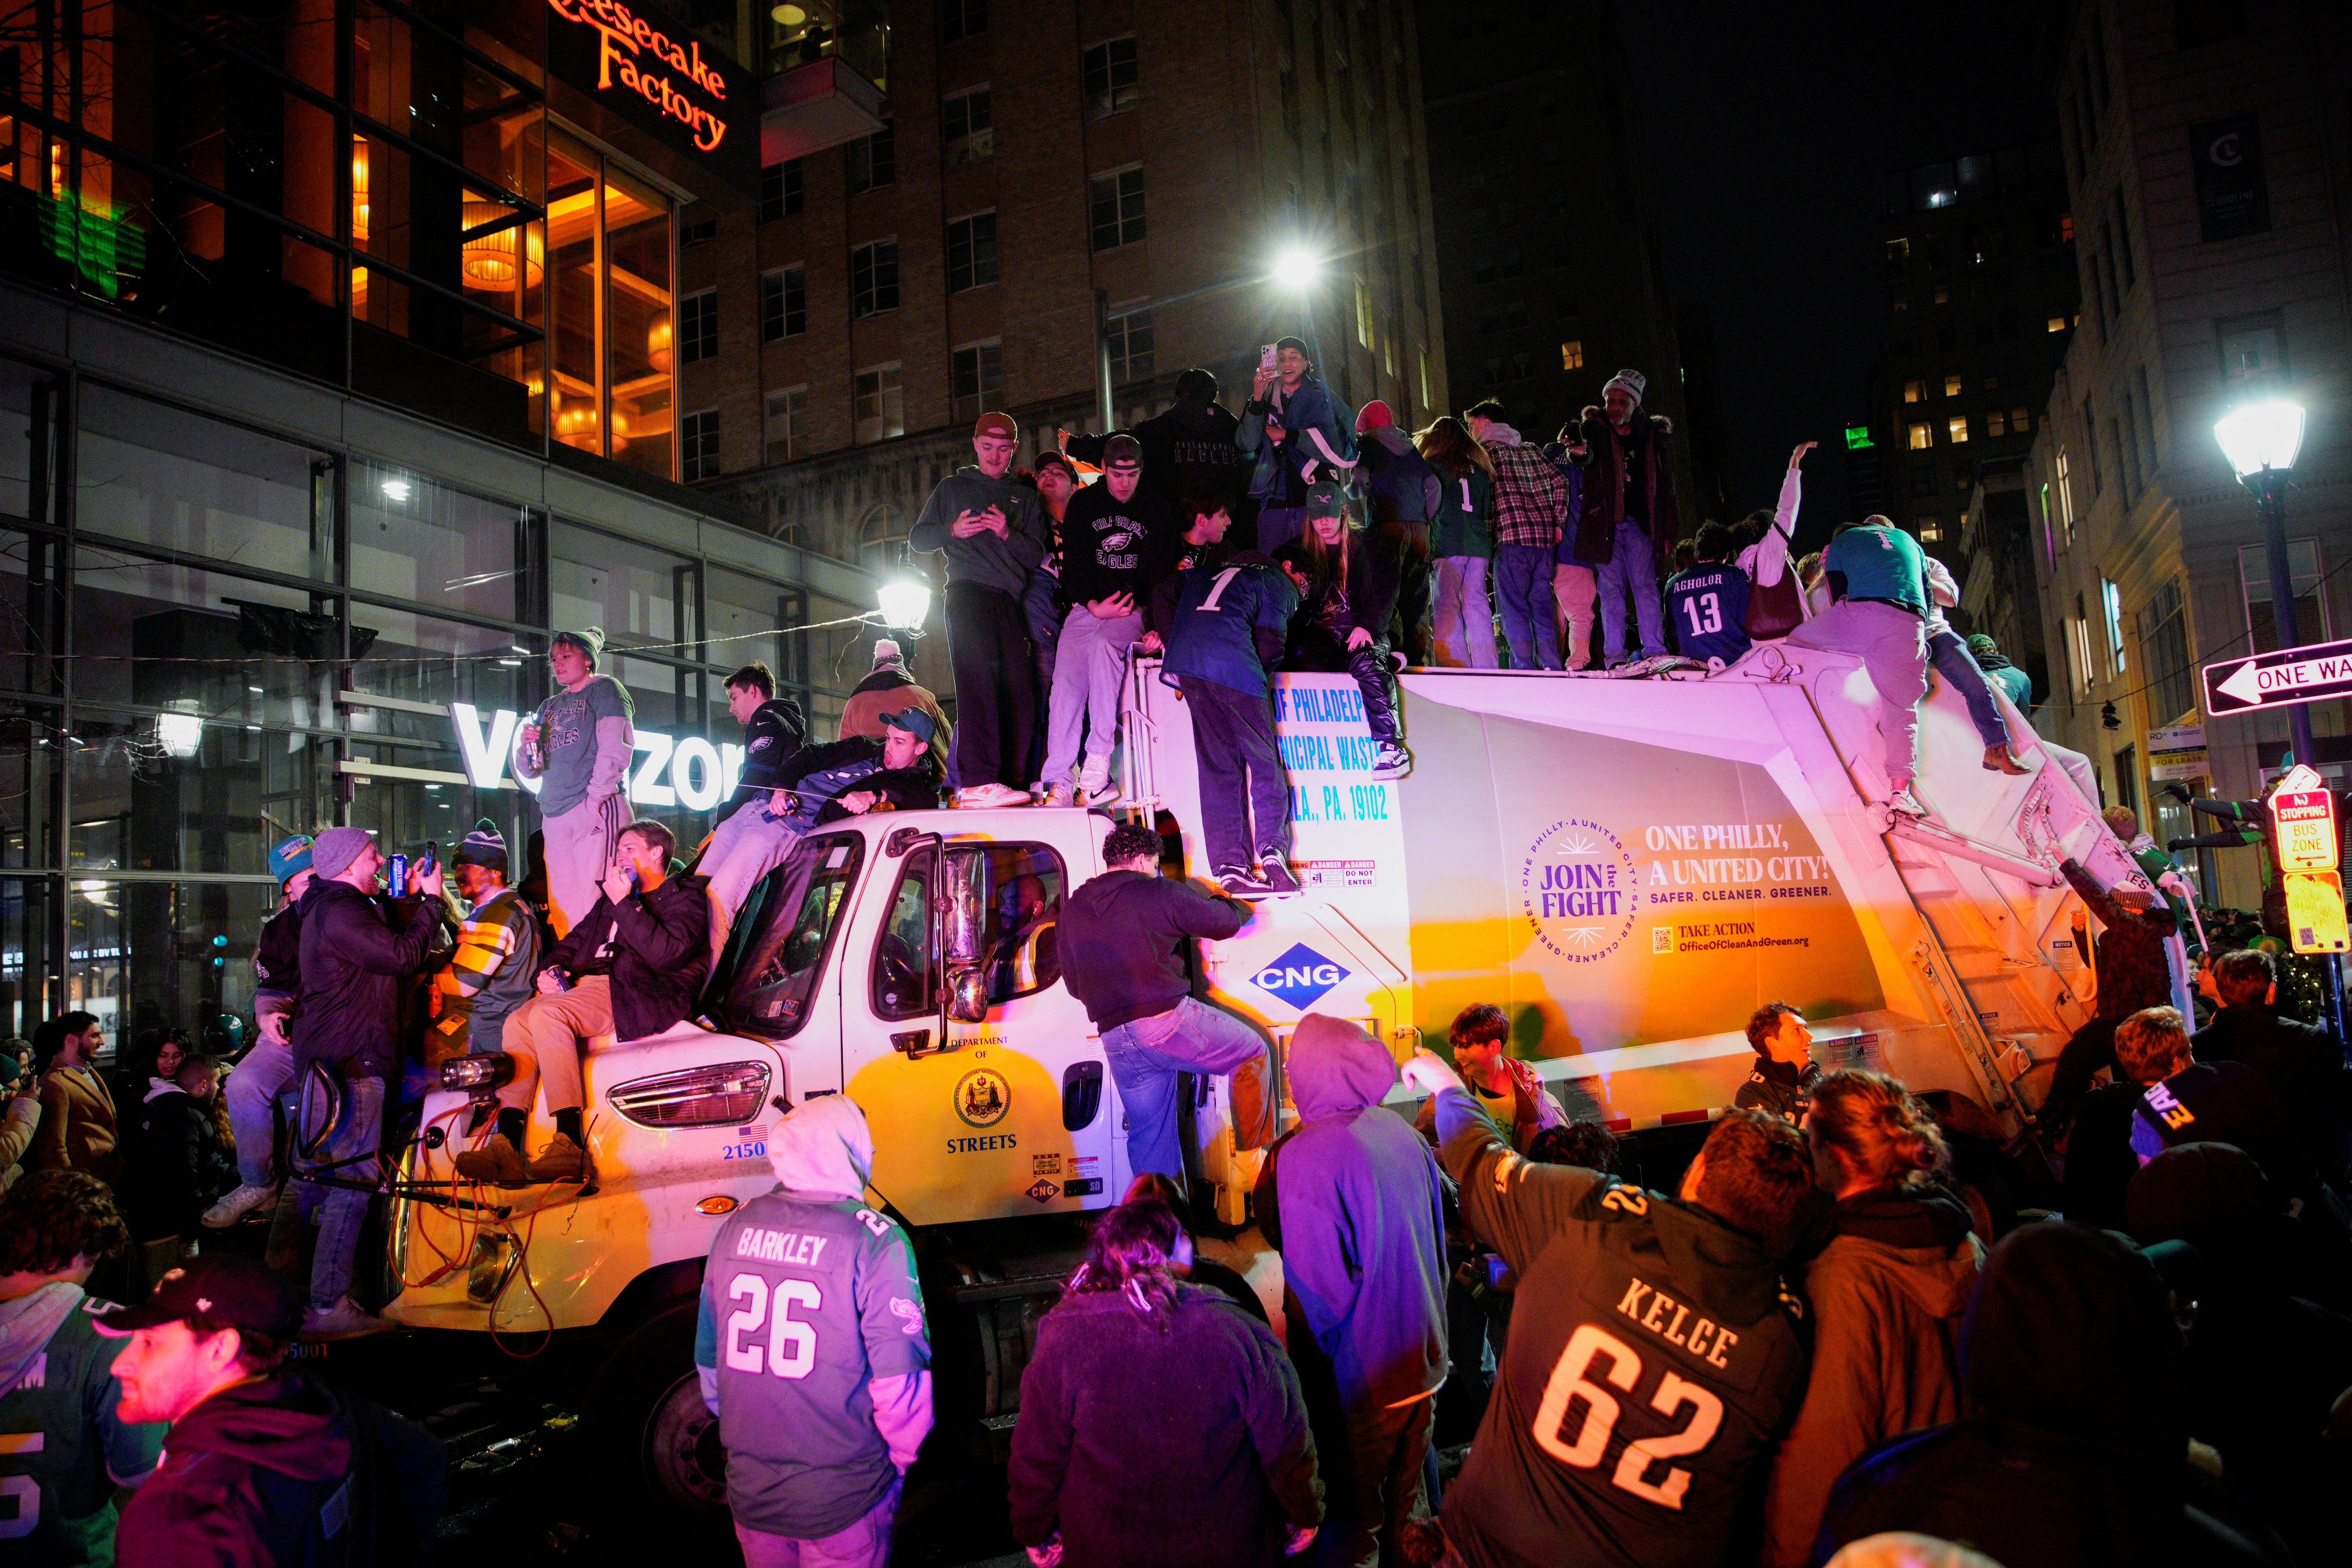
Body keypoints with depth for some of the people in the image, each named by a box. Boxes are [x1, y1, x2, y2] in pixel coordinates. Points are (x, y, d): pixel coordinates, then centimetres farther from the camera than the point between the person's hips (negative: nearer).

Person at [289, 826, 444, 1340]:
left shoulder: (339, 907, 18)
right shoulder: (339, 912, -16)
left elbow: (394, 947, 22)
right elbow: (405, 957, -22)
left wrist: (408, 898, 14)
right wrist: (429, 901, -11)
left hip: (328, 1059, 12)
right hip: (349, 1062, -12)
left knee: (322, 1175, 17)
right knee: (352, 1179, -11)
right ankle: (328, 1307, -10)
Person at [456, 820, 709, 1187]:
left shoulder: (684, 896, 5)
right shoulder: (610, 897, 31)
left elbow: (666, 956, -13)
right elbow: (575, 940, 30)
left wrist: (624, 904, -13)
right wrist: (552, 969, 8)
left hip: (636, 992, -8)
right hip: (586, 983, 8)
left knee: (547, 1014, -30)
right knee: (518, 1021, -17)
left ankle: (570, 1145, -37)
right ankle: (506, 1146, -27)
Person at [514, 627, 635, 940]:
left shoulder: (604, 689, 6)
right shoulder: (549, 707, 25)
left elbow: (616, 748, -8)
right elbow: (529, 770, 27)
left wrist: (596, 798, -16)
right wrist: (526, 745, 5)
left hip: (596, 809, -7)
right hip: (554, 817, 7)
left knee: (593, 902, -13)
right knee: (560, 908, 2)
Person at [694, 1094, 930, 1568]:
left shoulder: (736, 1227, -3)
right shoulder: (875, 1241, -20)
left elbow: (709, 1356, 8)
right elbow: (900, 1378, -19)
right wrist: (902, 1456, 1)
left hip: (749, 1493, 5)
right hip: (841, 1502, -5)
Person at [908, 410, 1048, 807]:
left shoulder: (1025, 496, 24)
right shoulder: (953, 487, 19)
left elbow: (1036, 554, 13)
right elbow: (917, 537, 17)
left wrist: (1008, 534, -7)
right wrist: (952, 530, -3)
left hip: (1011, 598, 4)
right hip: (968, 592, -4)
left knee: (1020, 689, -5)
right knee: (978, 680, -20)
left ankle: (1012, 780, -2)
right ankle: (979, 781, -31)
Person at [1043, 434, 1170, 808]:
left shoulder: (1158, 511, 7)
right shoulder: (1082, 506, 9)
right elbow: (1073, 564, 4)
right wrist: (1093, 604, -12)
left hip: (1132, 609, -2)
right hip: (1086, 606, 2)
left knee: (1104, 644, -35)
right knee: (1067, 683, -15)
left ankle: (1098, 763, -37)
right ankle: (1059, 783, -14)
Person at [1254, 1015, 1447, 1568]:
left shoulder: (1306, 1156, -25)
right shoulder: (1399, 1131, -3)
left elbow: (1318, 1288, -24)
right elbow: (1439, 1224, 10)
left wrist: (1310, 1354, -6)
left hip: (1362, 1381, -7)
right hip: (1425, 1360, 7)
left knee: (1351, 1523, 11)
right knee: (1406, 1499, 24)